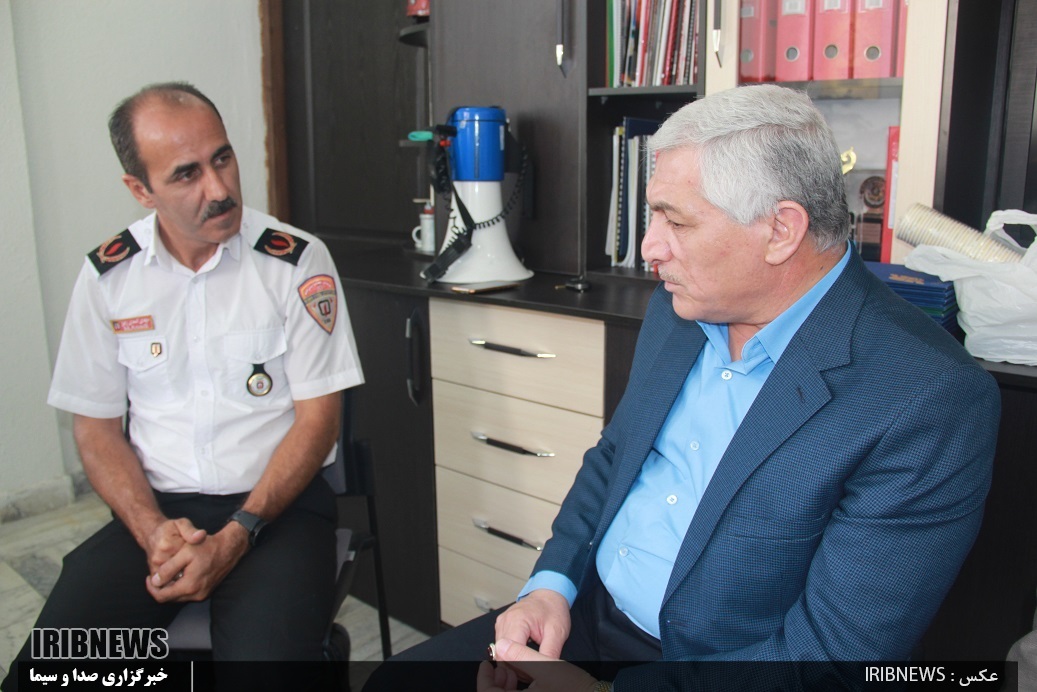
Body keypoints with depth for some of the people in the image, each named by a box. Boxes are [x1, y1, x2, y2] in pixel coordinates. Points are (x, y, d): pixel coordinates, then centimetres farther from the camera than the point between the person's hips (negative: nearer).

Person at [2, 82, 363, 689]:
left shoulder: (297, 261, -5)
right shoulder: (108, 275, 4)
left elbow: (319, 417, -5)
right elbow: (97, 426, 8)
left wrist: (236, 536, -14)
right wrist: (153, 530, -9)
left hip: (276, 503, -2)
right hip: (158, 508, 3)